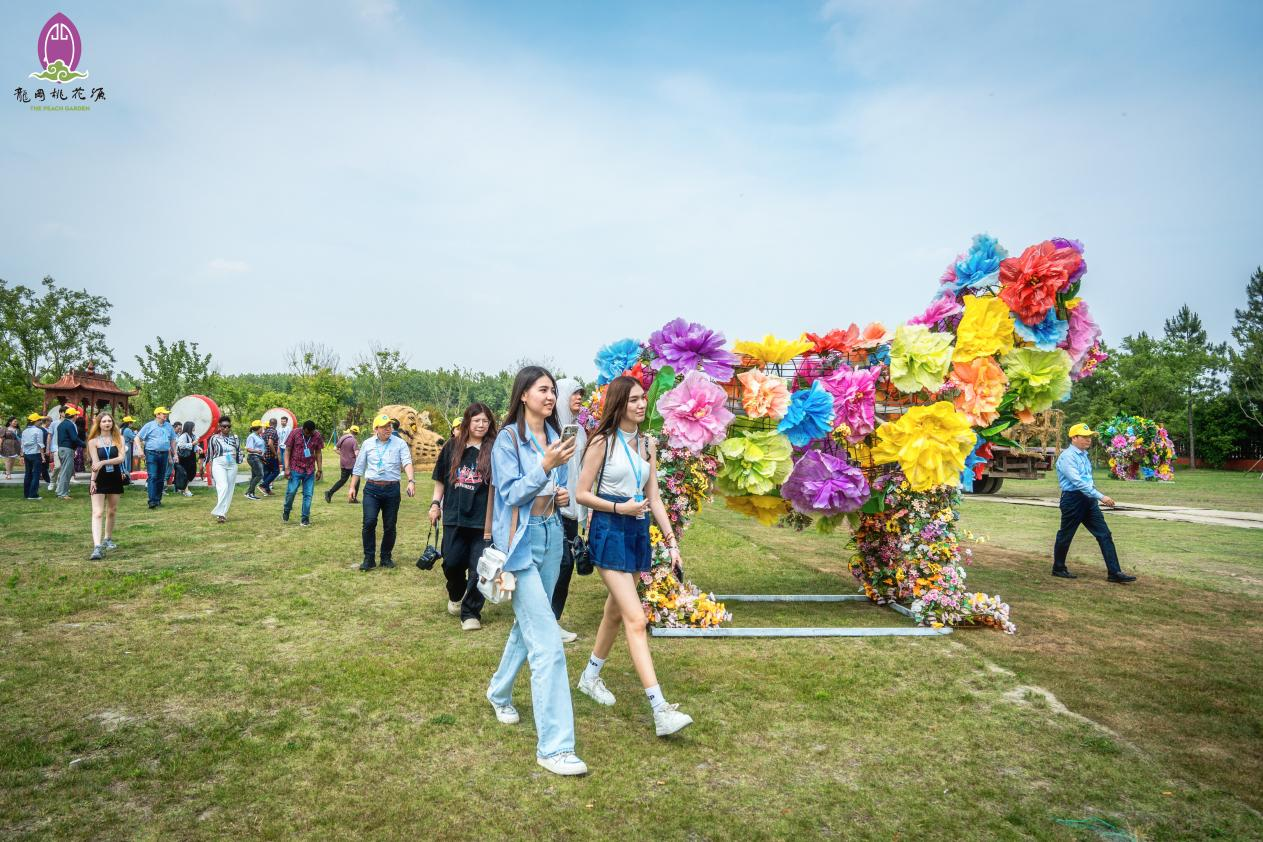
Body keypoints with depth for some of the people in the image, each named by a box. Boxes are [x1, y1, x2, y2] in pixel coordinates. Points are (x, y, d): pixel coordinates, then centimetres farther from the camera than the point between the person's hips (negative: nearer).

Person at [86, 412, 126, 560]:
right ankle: (97, 547, -21)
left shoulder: (118, 439, 3)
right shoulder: (93, 441, -2)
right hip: (99, 479, -3)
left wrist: (103, 462, -22)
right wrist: (92, 480, -18)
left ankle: (108, 539, 32)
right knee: (98, 513, -11)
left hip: (115, 477, 3)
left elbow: (121, 458, -9)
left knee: (111, 511, 14)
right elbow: (95, 462, -9)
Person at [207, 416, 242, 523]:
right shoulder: (214, 438, 0)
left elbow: (239, 452, 18)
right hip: (219, 465, -4)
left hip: (232, 466, 4)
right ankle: (219, 512, -22)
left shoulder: (235, 438, 9)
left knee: (229, 490, 4)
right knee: (223, 487, -20)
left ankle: (223, 512, 13)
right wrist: (210, 468, 1)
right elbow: (209, 454, 3)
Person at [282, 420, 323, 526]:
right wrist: (287, 468, -9)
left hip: (310, 471, 2)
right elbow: (287, 450, -3)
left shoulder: (317, 436, 0)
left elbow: (318, 453, 9)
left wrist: (320, 470, 9)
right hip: (295, 469, -2)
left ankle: (305, 519, 11)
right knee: (291, 491, -6)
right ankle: (286, 511, 21)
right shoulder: (295, 433, -7)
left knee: (308, 495, 2)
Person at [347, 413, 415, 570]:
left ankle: (386, 557, 22)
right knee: (369, 522, -12)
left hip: (392, 489, 0)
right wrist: (352, 487, 10)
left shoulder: (399, 443, 1)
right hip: (372, 488, 0)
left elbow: (407, 462, -12)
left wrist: (411, 481, -28)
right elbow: (358, 467, 13)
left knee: (390, 526, 6)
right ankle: (369, 558, 1)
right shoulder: (368, 444, 8)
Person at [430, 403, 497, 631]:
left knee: (479, 568, 0)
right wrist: (435, 503, 8)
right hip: (454, 516, 2)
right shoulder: (452, 446, 4)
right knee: (452, 562, 7)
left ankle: (471, 613, 15)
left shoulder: (493, 450, -4)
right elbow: (440, 479, 14)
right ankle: (455, 595, 38)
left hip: (483, 519, -2)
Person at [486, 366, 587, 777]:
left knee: (528, 625, 22)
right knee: (547, 643, -11)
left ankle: (499, 693, 46)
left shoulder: (554, 436, 8)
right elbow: (510, 494, -16)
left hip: (551, 537, 7)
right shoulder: (508, 439, -11)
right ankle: (553, 746, -5)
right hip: (520, 542, -7)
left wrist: (562, 496, -3)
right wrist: (546, 466, -27)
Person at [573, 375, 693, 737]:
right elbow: (582, 494, -6)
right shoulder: (603, 441, -7)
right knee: (636, 620, -13)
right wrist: (619, 508, -18)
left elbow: (654, 497, 10)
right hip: (609, 531, -7)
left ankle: (590, 677, 37)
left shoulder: (647, 443, 9)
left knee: (616, 611, 17)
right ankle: (660, 710, -14)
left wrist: (671, 541, 5)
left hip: (638, 531, 7)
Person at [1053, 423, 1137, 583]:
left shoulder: (1085, 455, 12)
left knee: (1104, 535, 0)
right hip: (1072, 499, -8)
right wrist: (1101, 497, -28)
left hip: (1088, 500, 8)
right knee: (1065, 536, 6)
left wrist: (1096, 497, 17)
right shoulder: (1067, 457, -16)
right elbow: (1078, 482, -25)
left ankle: (1114, 572, 0)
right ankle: (1058, 569, 21)